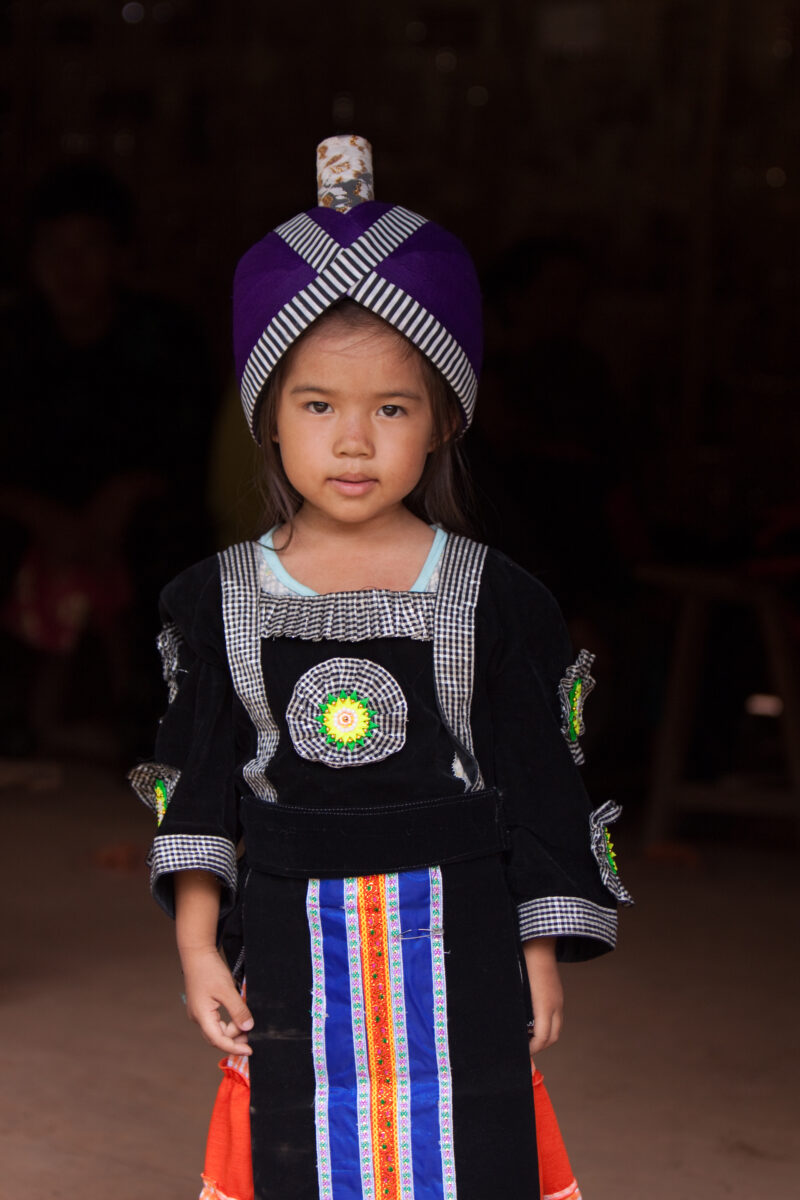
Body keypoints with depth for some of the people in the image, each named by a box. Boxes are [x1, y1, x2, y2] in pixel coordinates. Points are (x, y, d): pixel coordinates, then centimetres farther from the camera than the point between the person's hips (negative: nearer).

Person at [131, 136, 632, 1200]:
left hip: (456, 949, -1)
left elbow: (540, 787, 2)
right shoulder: (223, 600, 2)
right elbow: (202, 783, 6)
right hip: (292, 948, 1)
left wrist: (541, 956, 1)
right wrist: (197, 944, 1)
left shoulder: (494, 599, -3)